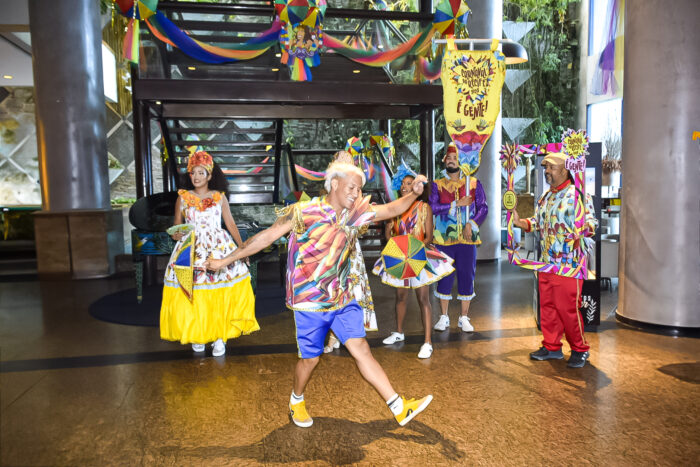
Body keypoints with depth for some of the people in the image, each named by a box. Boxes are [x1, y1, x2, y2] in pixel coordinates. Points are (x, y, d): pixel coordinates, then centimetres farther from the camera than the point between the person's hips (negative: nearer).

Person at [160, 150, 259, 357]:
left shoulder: (220, 197, 6)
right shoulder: (183, 198, 7)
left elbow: (230, 223, 10)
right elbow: (176, 225, 11)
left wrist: (242, 247, 8)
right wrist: (176, 235, -11)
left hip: (219, 247, 0)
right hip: (191, 250, 0)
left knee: (221, 294, -4)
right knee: (193, 295, 0)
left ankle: (220, 336, 8)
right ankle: (196, 335, 18)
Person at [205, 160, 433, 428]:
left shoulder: (356, 212, 2)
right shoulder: (303, 212, -14)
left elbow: (392, 209, 8)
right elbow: (267, 237, -10)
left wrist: (413, 193, -12)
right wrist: (225, 260, -6)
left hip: (342, 298, 4)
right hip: (309, 302, -4)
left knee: (361, 349, -2)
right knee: (310, 358, 10)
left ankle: (400, 408, 1)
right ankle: (297, 401, 40)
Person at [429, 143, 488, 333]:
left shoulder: (474, 183, 7)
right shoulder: (437, 185, 5)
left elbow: (483, 208, 2)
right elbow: (433, 207, -9)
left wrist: (472, 224, -13)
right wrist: (457, 204, -13)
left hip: (467, 239, 1)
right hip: (444, 239, 0)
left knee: (467, 276, 5)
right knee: (444, 277, 5)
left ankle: (464, 318, 18)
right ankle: (444, 317, 18)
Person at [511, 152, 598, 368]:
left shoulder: (578, 195, -9)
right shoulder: (545, 197, 16)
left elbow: (591, 222, -15)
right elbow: (536, 222, 22)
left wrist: (580, 232, -35)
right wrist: (519, 222, 6)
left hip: (568, 263, -8)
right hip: (546, 262, 8)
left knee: (568, 309, -2)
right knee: (547, 306, 13)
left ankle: (579, 349, 16)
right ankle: (552, 347, 26)